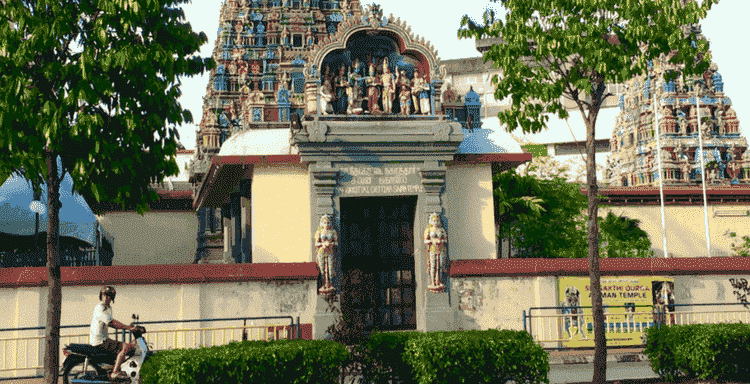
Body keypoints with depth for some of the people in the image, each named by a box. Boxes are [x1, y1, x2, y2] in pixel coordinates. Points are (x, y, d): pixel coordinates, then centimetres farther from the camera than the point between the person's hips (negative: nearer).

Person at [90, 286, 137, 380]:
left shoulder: (109, 307, 16)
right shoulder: (100, 308, -17)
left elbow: (111, 324, 20)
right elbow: (112, 322, -24)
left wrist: (127, 327, 8)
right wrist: (128, 327, -23)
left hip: (103, 339, 10)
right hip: (99, 341, -10)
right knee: (125, 347, -21)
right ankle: (115, 373, -21)